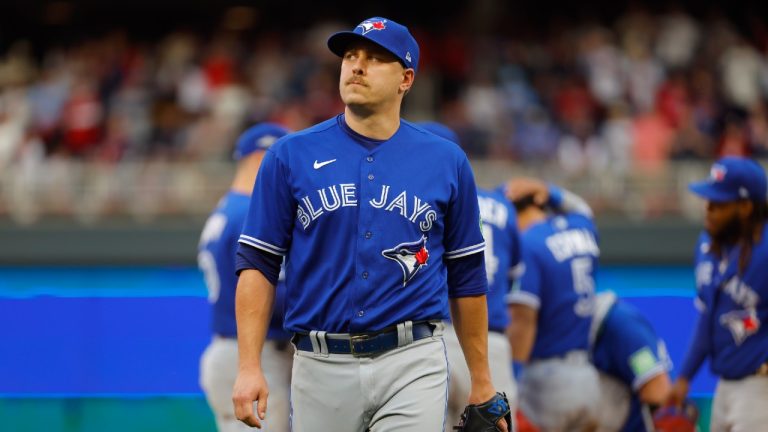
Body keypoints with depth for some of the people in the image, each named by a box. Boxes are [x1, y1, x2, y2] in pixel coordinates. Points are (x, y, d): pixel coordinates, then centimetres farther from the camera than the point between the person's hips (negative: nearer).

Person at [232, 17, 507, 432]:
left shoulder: (447, 162, 6)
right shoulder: (290, 156, 4)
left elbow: (466, 277, 11)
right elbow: (258, 264, 2)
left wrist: (481, 382, 11)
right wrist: (249, 367, -8)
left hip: (412, 366, -1)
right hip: (321, 366, 1)